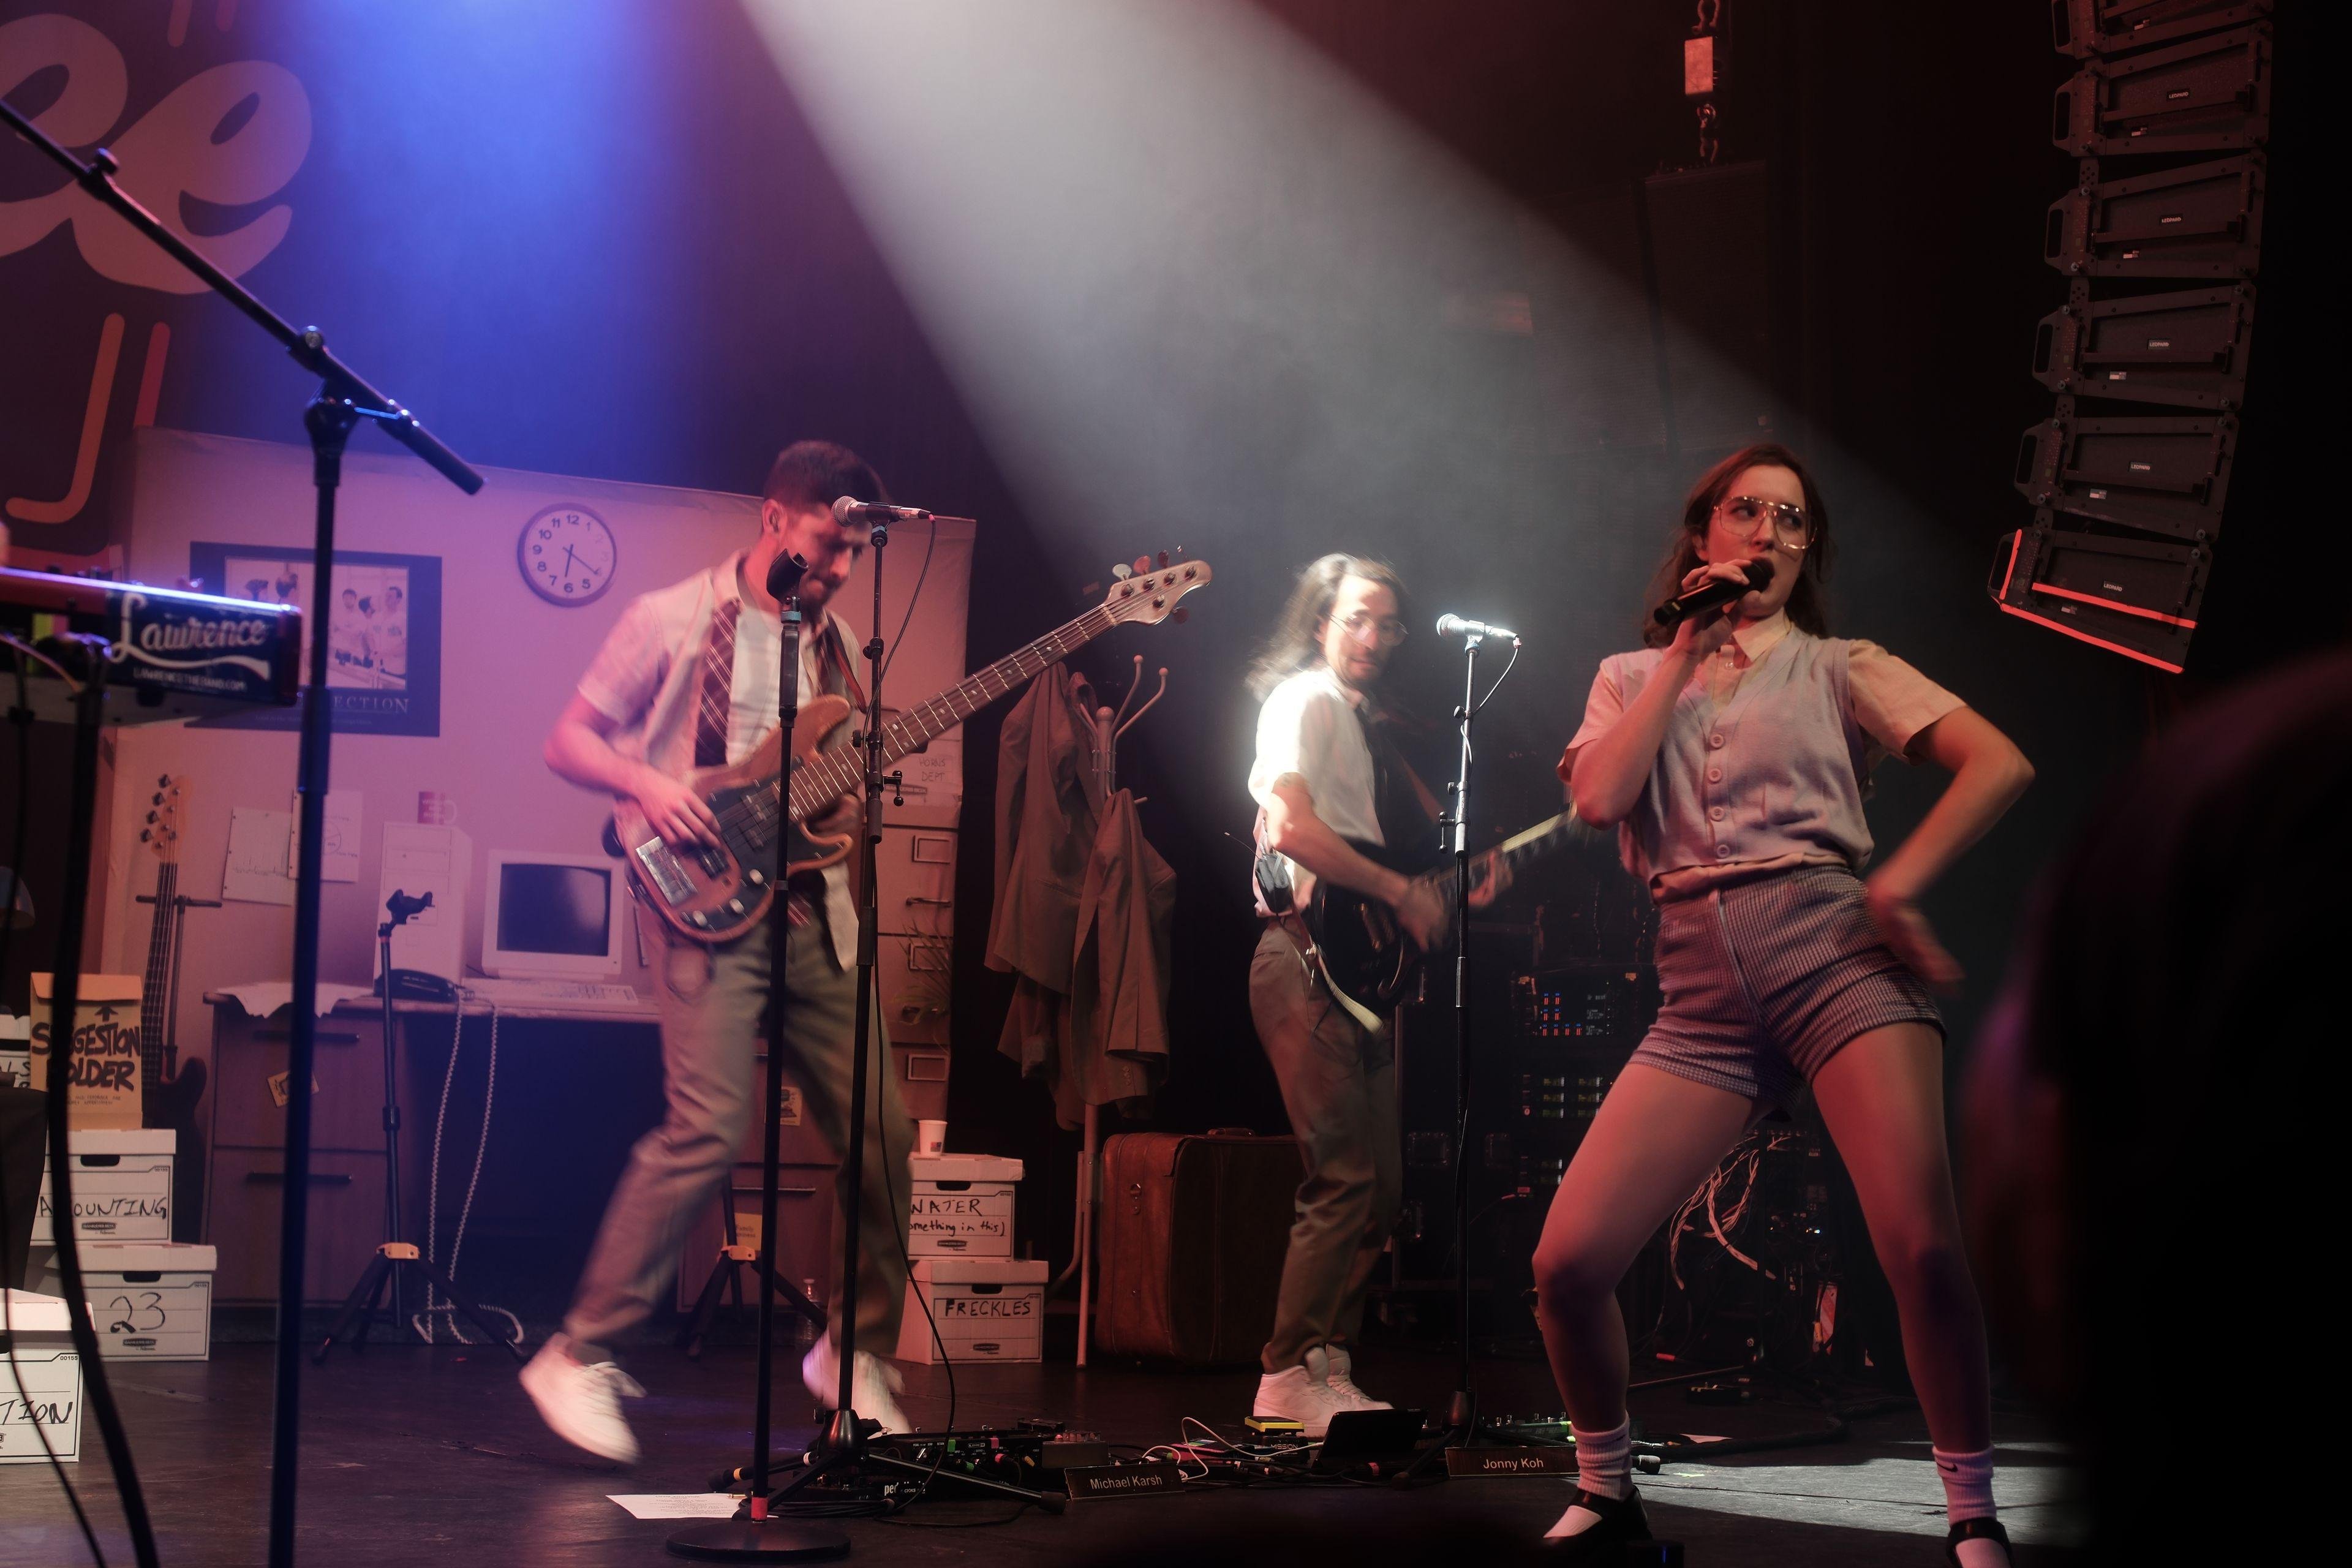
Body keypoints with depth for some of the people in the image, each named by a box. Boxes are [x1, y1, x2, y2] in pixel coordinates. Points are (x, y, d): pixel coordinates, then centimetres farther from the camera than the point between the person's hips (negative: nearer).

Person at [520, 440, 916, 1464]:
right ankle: (581, 1358, -10)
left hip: (811, 907, 6)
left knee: (880, 1134, 3)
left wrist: (848, 806, 0)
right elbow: (568, 742, 2)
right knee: (709, 1130, -20)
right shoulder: (673, 621, 0)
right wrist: (648, 786, -16)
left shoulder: (835, 645, 16)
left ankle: (854, 1351, 22)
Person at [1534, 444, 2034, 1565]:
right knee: (1567, 1264, -10)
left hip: (1832, 949, -2)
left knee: (1923, 1250, -21)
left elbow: (2001, 765, 2)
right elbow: (1598, 800, -1)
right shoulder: (1631, 678, 20)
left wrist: (1899, 885, -9)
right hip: (1702, 995, 2)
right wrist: (1685, 650, 3)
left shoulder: (1839, 669, 14)